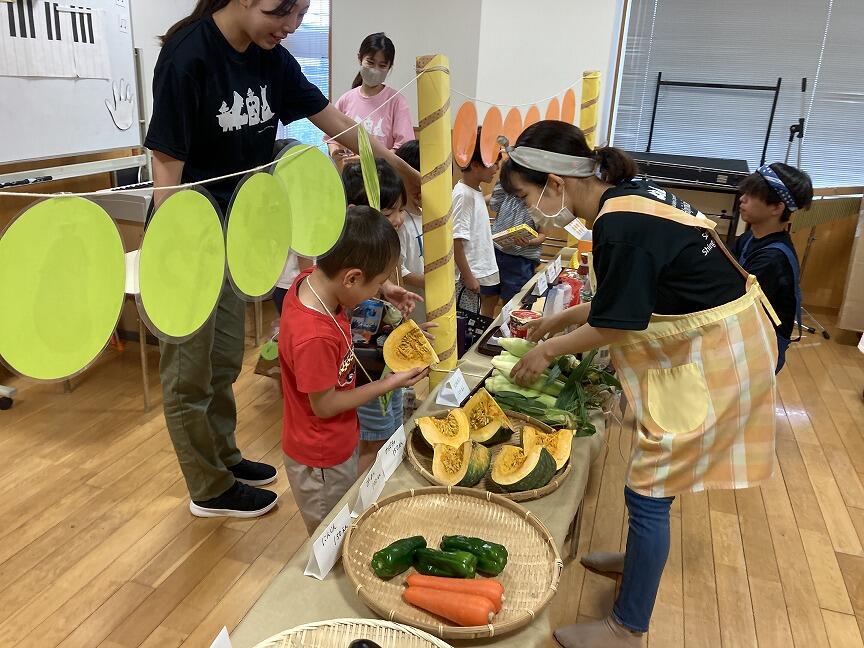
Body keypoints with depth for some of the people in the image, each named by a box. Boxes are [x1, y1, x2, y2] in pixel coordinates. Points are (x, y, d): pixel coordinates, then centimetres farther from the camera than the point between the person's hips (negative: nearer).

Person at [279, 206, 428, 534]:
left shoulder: (311, 280, -16)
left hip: (339, 442, 8)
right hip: (321, 459, -8)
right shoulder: (314, 338, -39)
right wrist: (389, 384, -16)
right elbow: (324, 405, -25)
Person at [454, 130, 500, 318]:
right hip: (472, 275, -9)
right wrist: (467, 277, -20)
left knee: (488, 316, 17)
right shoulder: (463, 195, -18)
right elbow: (455, 241, -21)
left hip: (486, 270, 9)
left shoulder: (476, 190, 8)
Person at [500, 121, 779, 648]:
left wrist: (550, 348, -3)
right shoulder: (628, 196, 3)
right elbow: (622, 299, 12)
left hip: (713, 356, -9)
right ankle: (640, 558, 45)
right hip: (709, 341, 9)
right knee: (656, 477, 23)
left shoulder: (621, 227, -27)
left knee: (648, 490, 0)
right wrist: (560, 320, 14)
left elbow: (615, 325, -17)